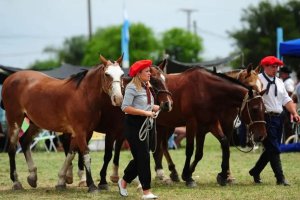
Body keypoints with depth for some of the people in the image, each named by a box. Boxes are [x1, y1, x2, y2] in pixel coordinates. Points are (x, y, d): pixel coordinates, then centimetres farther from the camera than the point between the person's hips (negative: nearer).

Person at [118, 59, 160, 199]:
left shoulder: (147, 87, 14)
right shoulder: (132, 88, -13)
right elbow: (125, 108, -21)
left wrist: (153, 108, 3)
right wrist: (145, 112, -24)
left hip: (145, 124, 9)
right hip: (133, 124, -9)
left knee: (139, 157, 14)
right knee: (143, 157, -9)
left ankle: (124, 181, 34)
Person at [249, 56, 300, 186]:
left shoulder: (279, 82, 17)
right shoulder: (258, 80, -5)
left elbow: (286, 100, 15)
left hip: (278, 118, 8)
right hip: (266, 118, -7)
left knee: (271, 149, 12)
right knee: (274, 149, -9)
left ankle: (255, 171, 28)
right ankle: (280, 178, -7)